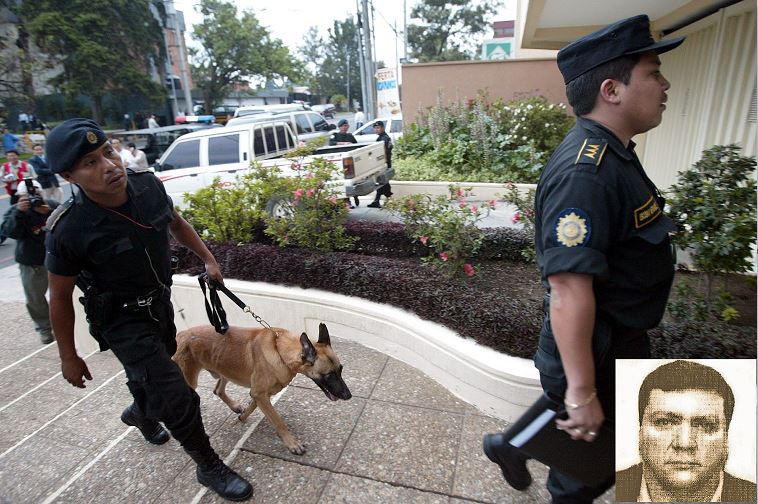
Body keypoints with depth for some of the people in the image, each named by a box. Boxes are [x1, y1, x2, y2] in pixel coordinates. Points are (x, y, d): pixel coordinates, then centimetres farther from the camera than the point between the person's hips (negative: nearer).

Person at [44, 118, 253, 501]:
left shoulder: (147, 184, -17)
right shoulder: (69, 230, -28)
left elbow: (176, 223, 5)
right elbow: (60, 297, -13)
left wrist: (208, 259, 2)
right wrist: (68, 357, -4)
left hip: (160, 303, 6)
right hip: (123, 320, -5)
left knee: (152, 371, 29)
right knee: (176, 398, -7)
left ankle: (139, 413, 64)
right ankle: (210, 468, 17)